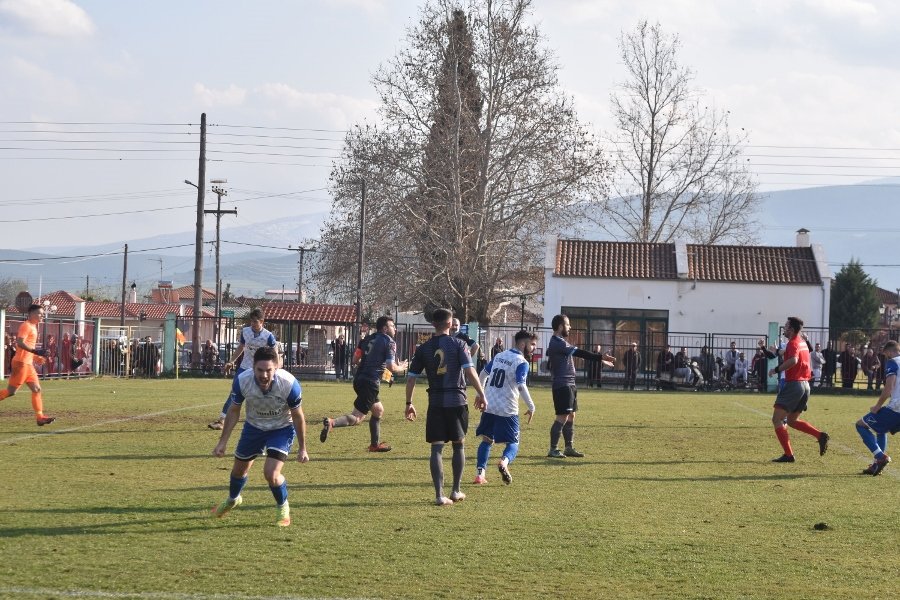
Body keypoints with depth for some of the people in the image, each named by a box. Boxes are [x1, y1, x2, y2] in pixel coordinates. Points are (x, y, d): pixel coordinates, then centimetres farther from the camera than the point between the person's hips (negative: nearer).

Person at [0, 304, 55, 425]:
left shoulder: (32, 327, 19)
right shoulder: (26, 326, -11)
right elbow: (20, 343, -24)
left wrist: (36, 357, 23)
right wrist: (35, 351, -30)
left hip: (28, 363, 10)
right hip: (21, 362, -10)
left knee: (36, 389, 4)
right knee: (11, 391, -8)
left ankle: (40, 417, 2)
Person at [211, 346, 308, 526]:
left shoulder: (289, 384, -34)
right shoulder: (241, 381, -28)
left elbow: (298, 416, -16)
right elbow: (234, 411, -8)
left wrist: (302, 448, -9)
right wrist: (223, 442, -6)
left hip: (282, 429, -3)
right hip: (254, 427, 3)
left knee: (271, 473, -20)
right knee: (239, 470, 18)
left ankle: (283, 508, 11)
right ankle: (232, 500, 53)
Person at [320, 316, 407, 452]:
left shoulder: (367, 339, 16)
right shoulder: (389, 342, -4)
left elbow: (355, 360, 14)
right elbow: (391, 367, -10)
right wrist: (401, 368, 11)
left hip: (359, 379, 8)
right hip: (371, 382, -8)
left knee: (378, 410, 25)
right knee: (357, 418, -12)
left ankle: (375, 444, 28)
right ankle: (331, 423, -33)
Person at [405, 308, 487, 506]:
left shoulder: (423, 349, 4)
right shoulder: (458, 344, -2)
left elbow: (411, 378, 4)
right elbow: (470, 371, -12)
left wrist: (409, 403, 14)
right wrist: (481, 394, -6)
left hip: (435, 402, 1)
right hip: (457, 400, -1)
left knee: (437, 448, 1)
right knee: (458, 445, 15)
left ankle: (439, 495, -6)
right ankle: (456, 491, 20)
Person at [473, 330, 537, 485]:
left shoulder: (499, 356, 13)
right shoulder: (522, 363, -10)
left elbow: (484, 373, 21)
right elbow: (521, 386, -22)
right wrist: (531, 407, -16)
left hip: (489, 407, 6)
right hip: (507, 410, -6)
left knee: (487, 440, 17)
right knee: (513, 443, 3)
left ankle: (480, 474, 6)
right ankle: (504, 461, -28)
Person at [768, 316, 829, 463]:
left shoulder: (793, 343, -12)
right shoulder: (802, 342, 16)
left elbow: (793, 360, -32)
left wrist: (777, 369, -23)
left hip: (794, 384, -9)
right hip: (805, 385, 9)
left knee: (777, 419, -6)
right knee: (791, 420, 19)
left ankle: (788, 454, -13)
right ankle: (820, 435, 3)